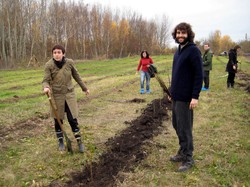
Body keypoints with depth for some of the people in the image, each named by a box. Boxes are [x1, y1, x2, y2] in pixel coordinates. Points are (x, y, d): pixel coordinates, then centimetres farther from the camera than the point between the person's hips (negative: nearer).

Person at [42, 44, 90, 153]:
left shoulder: (69, 62, -5)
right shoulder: (49, 65, -11)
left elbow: (76, 76, 8)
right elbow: (46, 80, -12)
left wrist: (84, 88, 16)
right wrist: (46, 87, -35)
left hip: (69, 94, 1)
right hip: (56, 96, 0)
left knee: (73, 119, 0)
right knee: (58, 120, 10)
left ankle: (79, 141, 14)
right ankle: (61, 142, 28)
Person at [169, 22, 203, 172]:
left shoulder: (193, 50, -12)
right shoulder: (178, 50, 13)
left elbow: (199, 75, -16)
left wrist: (195, 96, -20)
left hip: (186, 98, -8)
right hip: (176, 96, 8)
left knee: (184, 128, 0)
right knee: (176, 125, 15)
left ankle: (188, 158, 15)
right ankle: (183, 152, 31)